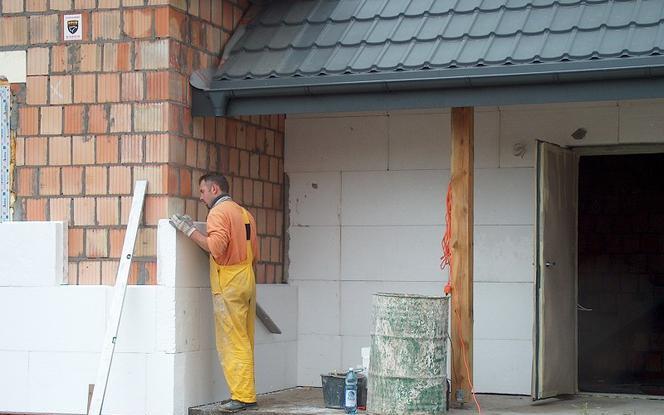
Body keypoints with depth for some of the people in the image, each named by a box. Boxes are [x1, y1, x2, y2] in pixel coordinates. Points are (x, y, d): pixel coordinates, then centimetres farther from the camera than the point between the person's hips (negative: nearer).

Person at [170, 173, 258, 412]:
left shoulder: (218, 212, -8)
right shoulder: (244, 213, 18)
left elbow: (216, 247, -22)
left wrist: (189, 230, -15)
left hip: (228, 284, -8)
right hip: (247, 279, 8)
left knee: (233, 343, -7)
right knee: (244, 342, 10)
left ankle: (243, 396, -8)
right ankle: (246, 393, 11)